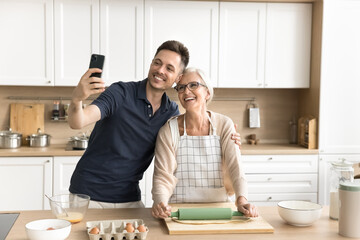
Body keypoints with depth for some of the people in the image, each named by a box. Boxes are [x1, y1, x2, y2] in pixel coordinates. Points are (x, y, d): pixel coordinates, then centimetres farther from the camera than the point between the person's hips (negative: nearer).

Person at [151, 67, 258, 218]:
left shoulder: (224, 125, 1)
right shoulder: (169, 130, -2)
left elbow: (235, 166, -9)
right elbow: (163, 176, -8)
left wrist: (242, 200, -27)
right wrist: (160, 204, -29)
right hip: (180, 210, 1)